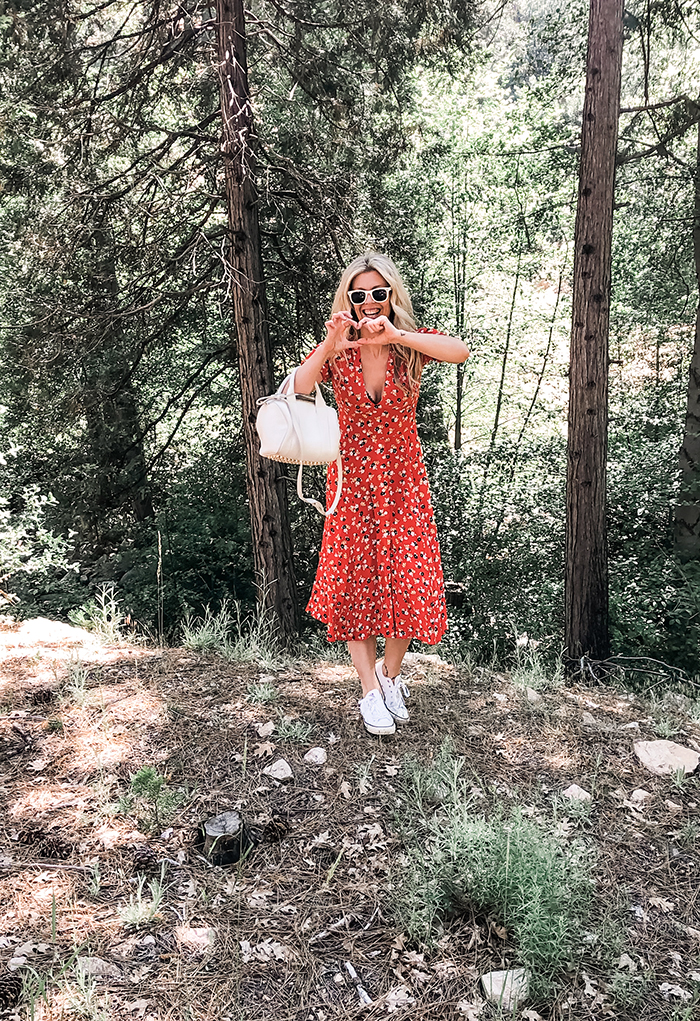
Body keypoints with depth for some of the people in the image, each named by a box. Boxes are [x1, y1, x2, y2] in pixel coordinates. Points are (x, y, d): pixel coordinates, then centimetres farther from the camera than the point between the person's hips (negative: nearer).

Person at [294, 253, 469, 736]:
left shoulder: (410, 343, -7)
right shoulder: (338, 349, -5)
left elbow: (461, 351, -28)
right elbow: (300, 388, -23)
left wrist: (396, 336, -38)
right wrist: (328, 348, -39)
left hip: (403, 479, 0)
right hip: (353, 479, 0)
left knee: (410, 585, 2)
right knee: (354, 582, 2)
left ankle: (391, 670, 29)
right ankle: (371, 690, 18)